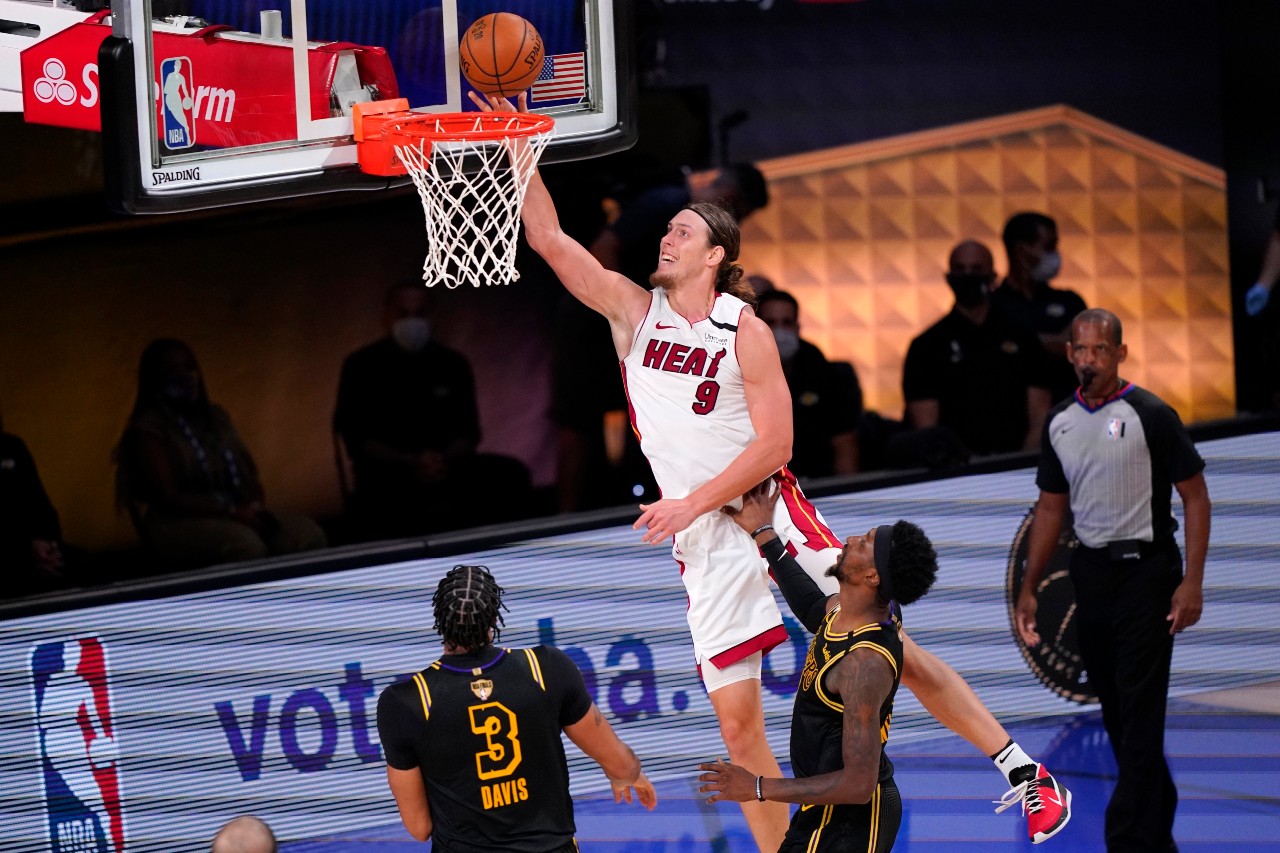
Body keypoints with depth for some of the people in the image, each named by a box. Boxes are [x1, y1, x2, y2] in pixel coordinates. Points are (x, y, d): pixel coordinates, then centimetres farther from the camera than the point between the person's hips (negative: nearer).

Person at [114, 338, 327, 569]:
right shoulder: (148, 430, -2)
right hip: (179, 523, -6)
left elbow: (250, 472, 18)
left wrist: (257, 506, -5)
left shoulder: (216, 417, 19)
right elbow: (167, 497, -11)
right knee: (247, 545, -38)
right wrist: (231, 513, -18)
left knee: (309, 534, -21)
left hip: (239, 514, 6)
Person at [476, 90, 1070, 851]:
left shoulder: (745, 333, -6)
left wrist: (693, 502, -17)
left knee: (892, 651, -3)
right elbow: (550, 240, -1)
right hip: (703, 542, 3)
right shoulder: (634, 309, 5)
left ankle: (1018, 767, 6)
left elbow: (774, 445, -11)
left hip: (772, 512, -3)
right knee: (737, 718, -2)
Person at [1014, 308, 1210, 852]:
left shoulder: (1149, 415, -10)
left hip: (1145, 568, -6)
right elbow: (1051, 507, 16)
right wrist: (1029, 589, 13)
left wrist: (1192, 582, -14)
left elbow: (1195, 496, -8)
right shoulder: (1059, 423, 8)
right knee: (1115, 714, 11)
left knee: (1140, 713, -9)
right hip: (1091, 574, 6)